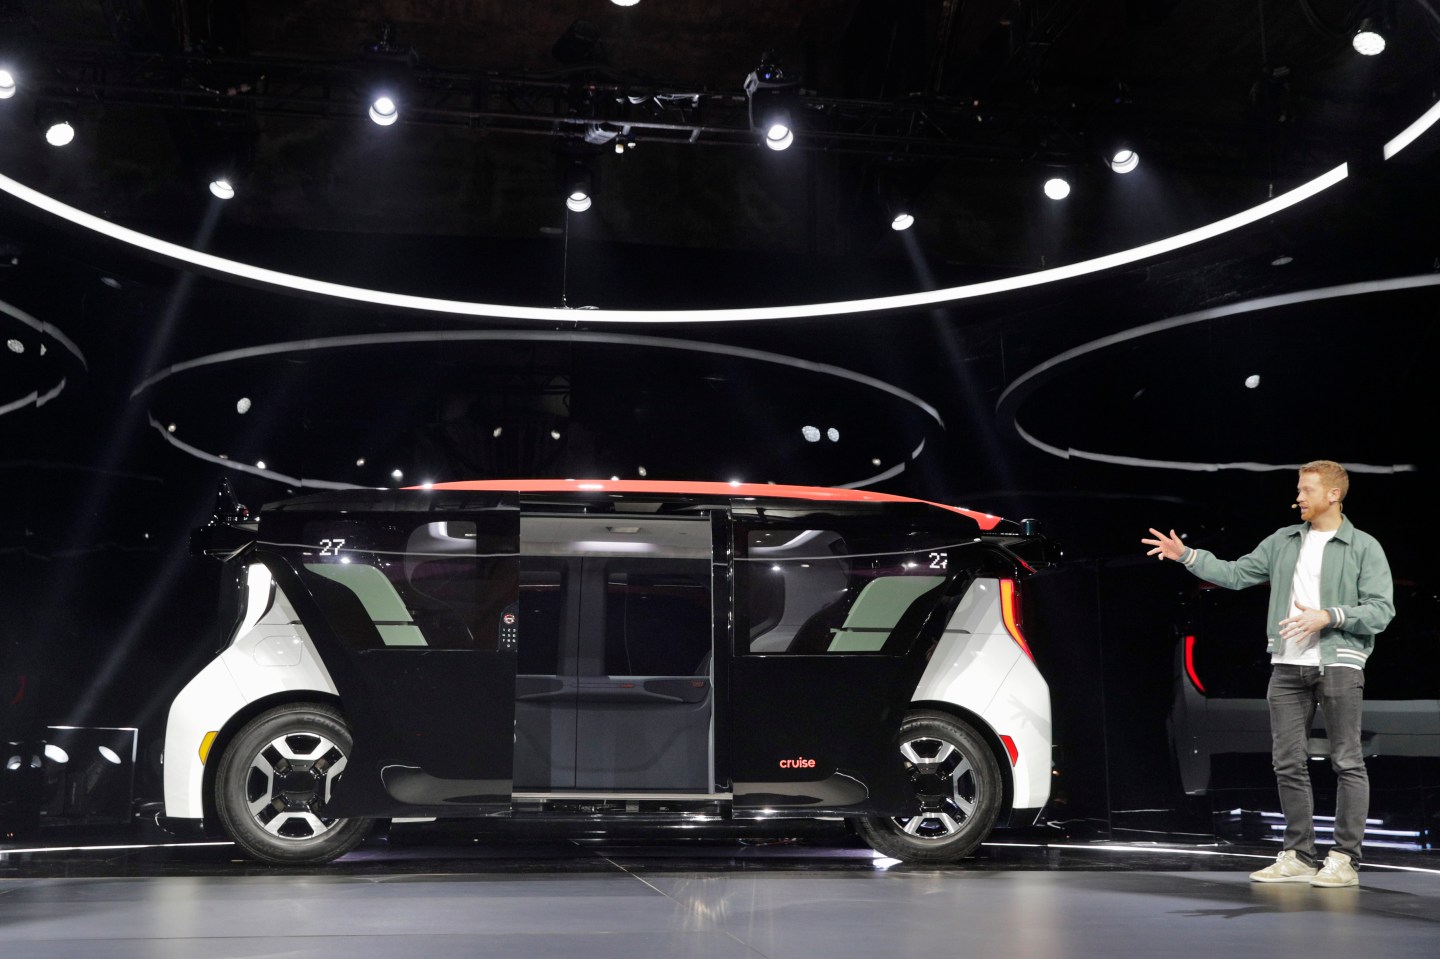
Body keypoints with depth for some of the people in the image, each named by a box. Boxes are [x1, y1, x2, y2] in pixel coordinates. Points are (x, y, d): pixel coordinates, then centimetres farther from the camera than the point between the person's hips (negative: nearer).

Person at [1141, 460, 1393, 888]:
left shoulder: (1364, 547, -1)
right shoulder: (1283, 541, 13)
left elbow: (1381, 610, -7)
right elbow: (1235, 573, 14)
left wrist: (1327, 617, -17)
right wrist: (1186, 556, 5)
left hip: (1339, 664, -5)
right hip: (1288, 665, 5)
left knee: (1347, 762, -2)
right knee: (1287, 762, 5)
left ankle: (1345, 859, 4)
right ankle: (1298, 856, 14)